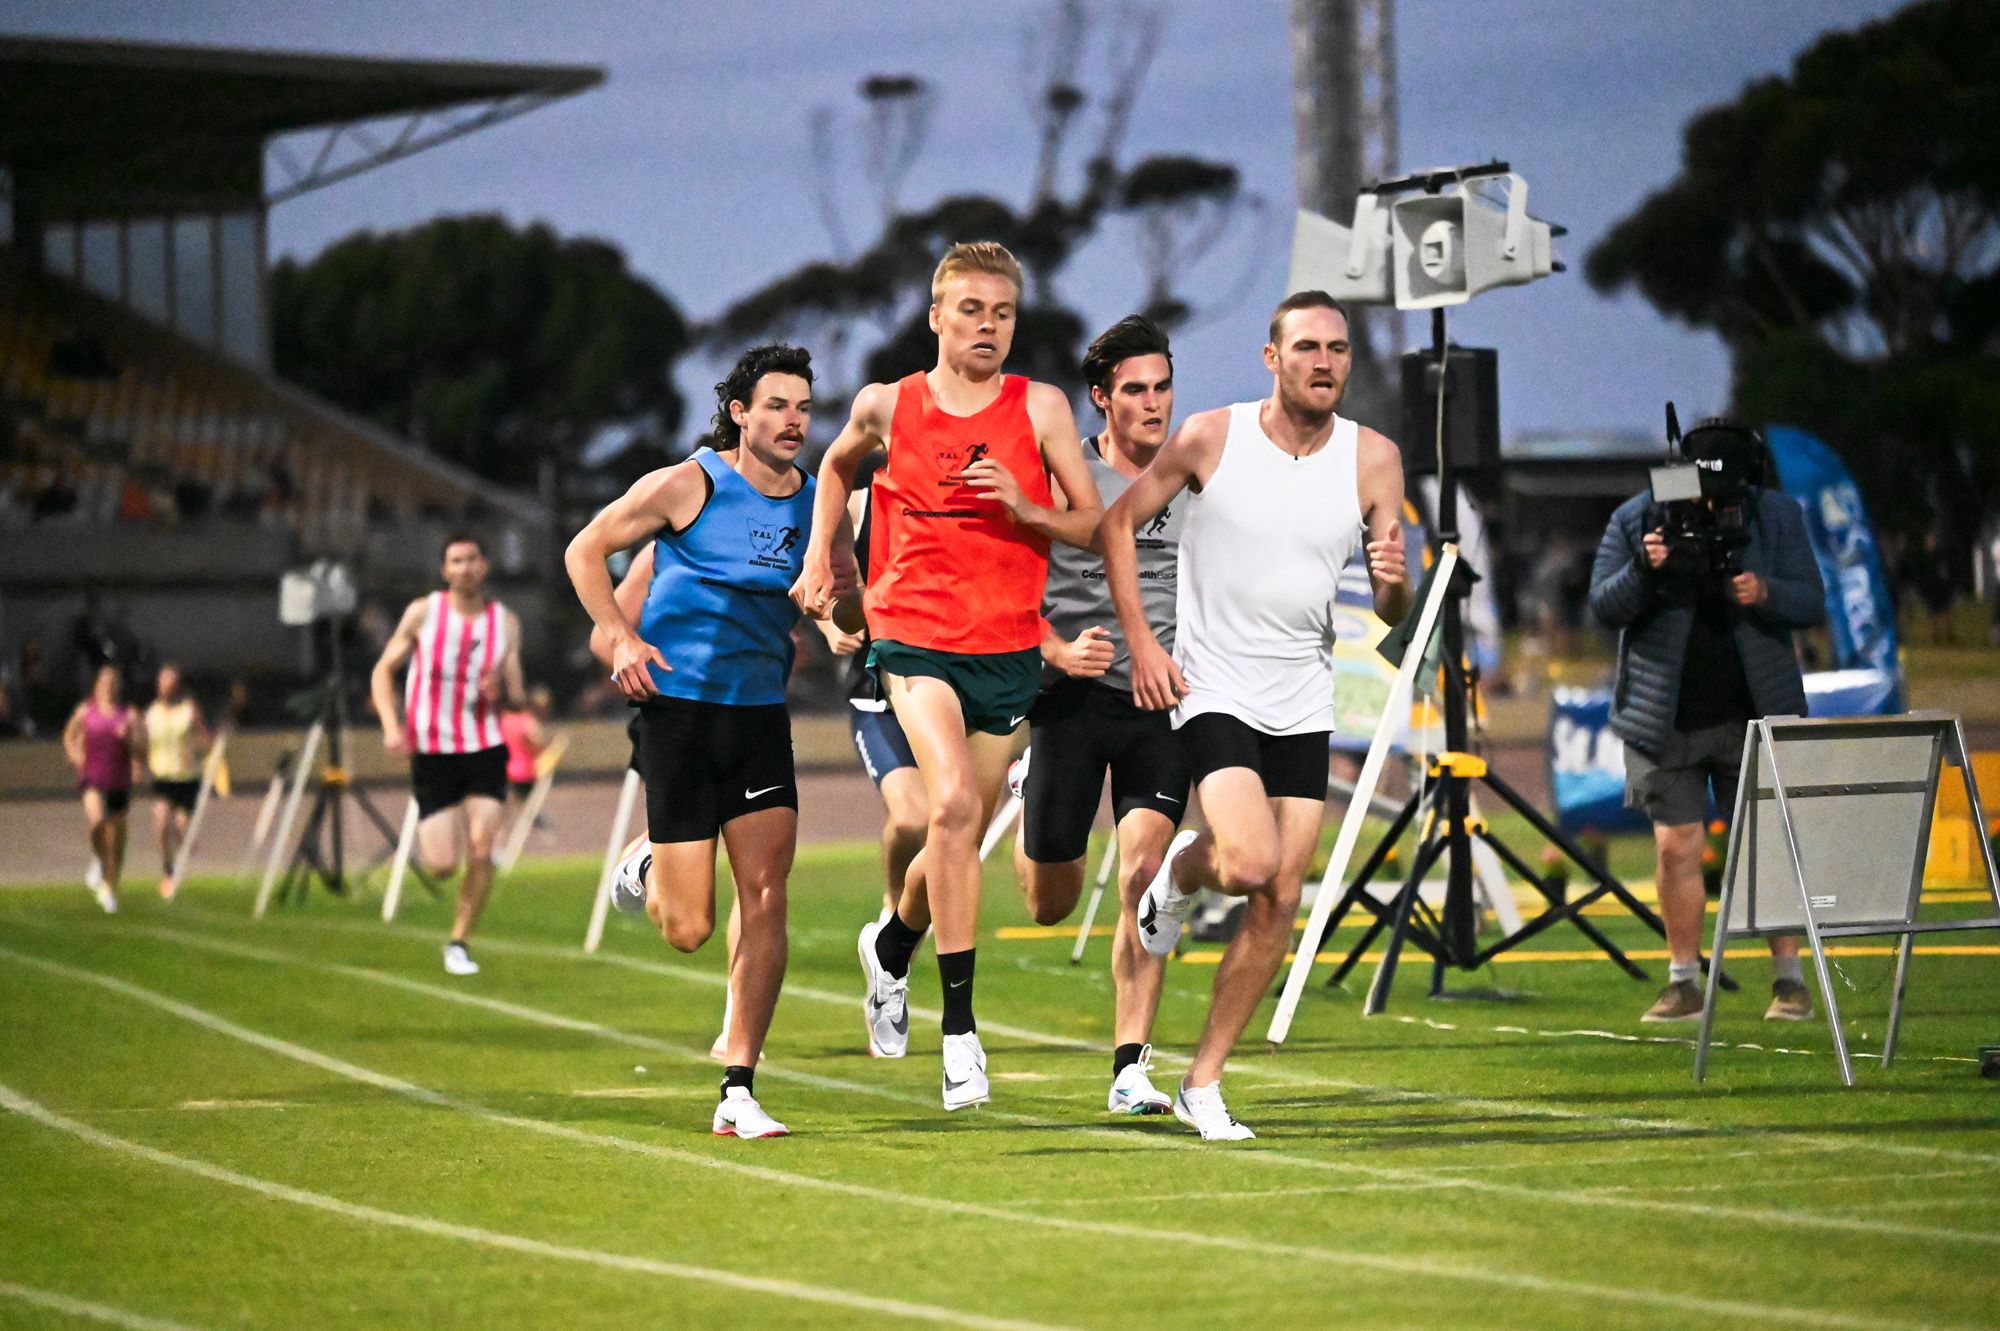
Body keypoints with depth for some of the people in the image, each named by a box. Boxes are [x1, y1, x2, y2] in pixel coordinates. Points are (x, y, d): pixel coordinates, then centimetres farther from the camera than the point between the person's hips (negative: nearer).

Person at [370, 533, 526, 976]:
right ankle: (429, 834, 31)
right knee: (443, 866, -7)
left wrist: (500, 693, -17)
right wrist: (391, 725, -10)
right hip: (432, 752, -1)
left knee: (480, 852, -13)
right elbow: (383, 671, 5)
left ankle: (459, 942, 3)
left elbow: (516, 698, 8)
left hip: (486, 749, 1)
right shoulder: (422, 613, -2)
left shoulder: (506, 622, 3)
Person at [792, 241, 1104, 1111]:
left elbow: (1092, 524, 3)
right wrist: (818, 557, 13)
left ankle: (893, 945, 45)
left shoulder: (1040, 409, 1)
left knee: (962, 834, 11)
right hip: (914, 635, -2)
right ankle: (960, 1029, -21)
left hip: (1008, 646, 2)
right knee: (953, 802, -24)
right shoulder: (887, 407, 2)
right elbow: (837, 467, 24)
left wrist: (1024, 507, -15)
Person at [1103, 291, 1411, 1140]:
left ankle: (1203, 1079, 13)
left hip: (1303, 704, 4)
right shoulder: (1211, 438, -7)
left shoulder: (1373, 459, -1)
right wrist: (1140, 642, -4)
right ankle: (1181, 869, 13)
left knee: (1280, 902, 1)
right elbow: (1118, 522, 4)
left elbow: (1392, 613, 2)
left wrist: (1393, 583, -22)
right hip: (1213, 689, -4)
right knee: (1252, 863, -23)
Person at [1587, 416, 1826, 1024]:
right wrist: (1644, 570, -25)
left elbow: (1812, 603, 1)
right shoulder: (1635, 520, -2)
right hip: (1665, 717, 0)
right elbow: (1604, 608, -5)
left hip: (1754, 713, 0)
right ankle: (1684, 983, 7)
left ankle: (1789, 979, 6)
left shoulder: (1778, 516, 0)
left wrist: (1765, 594, -20)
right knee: (1676, 846, -2)